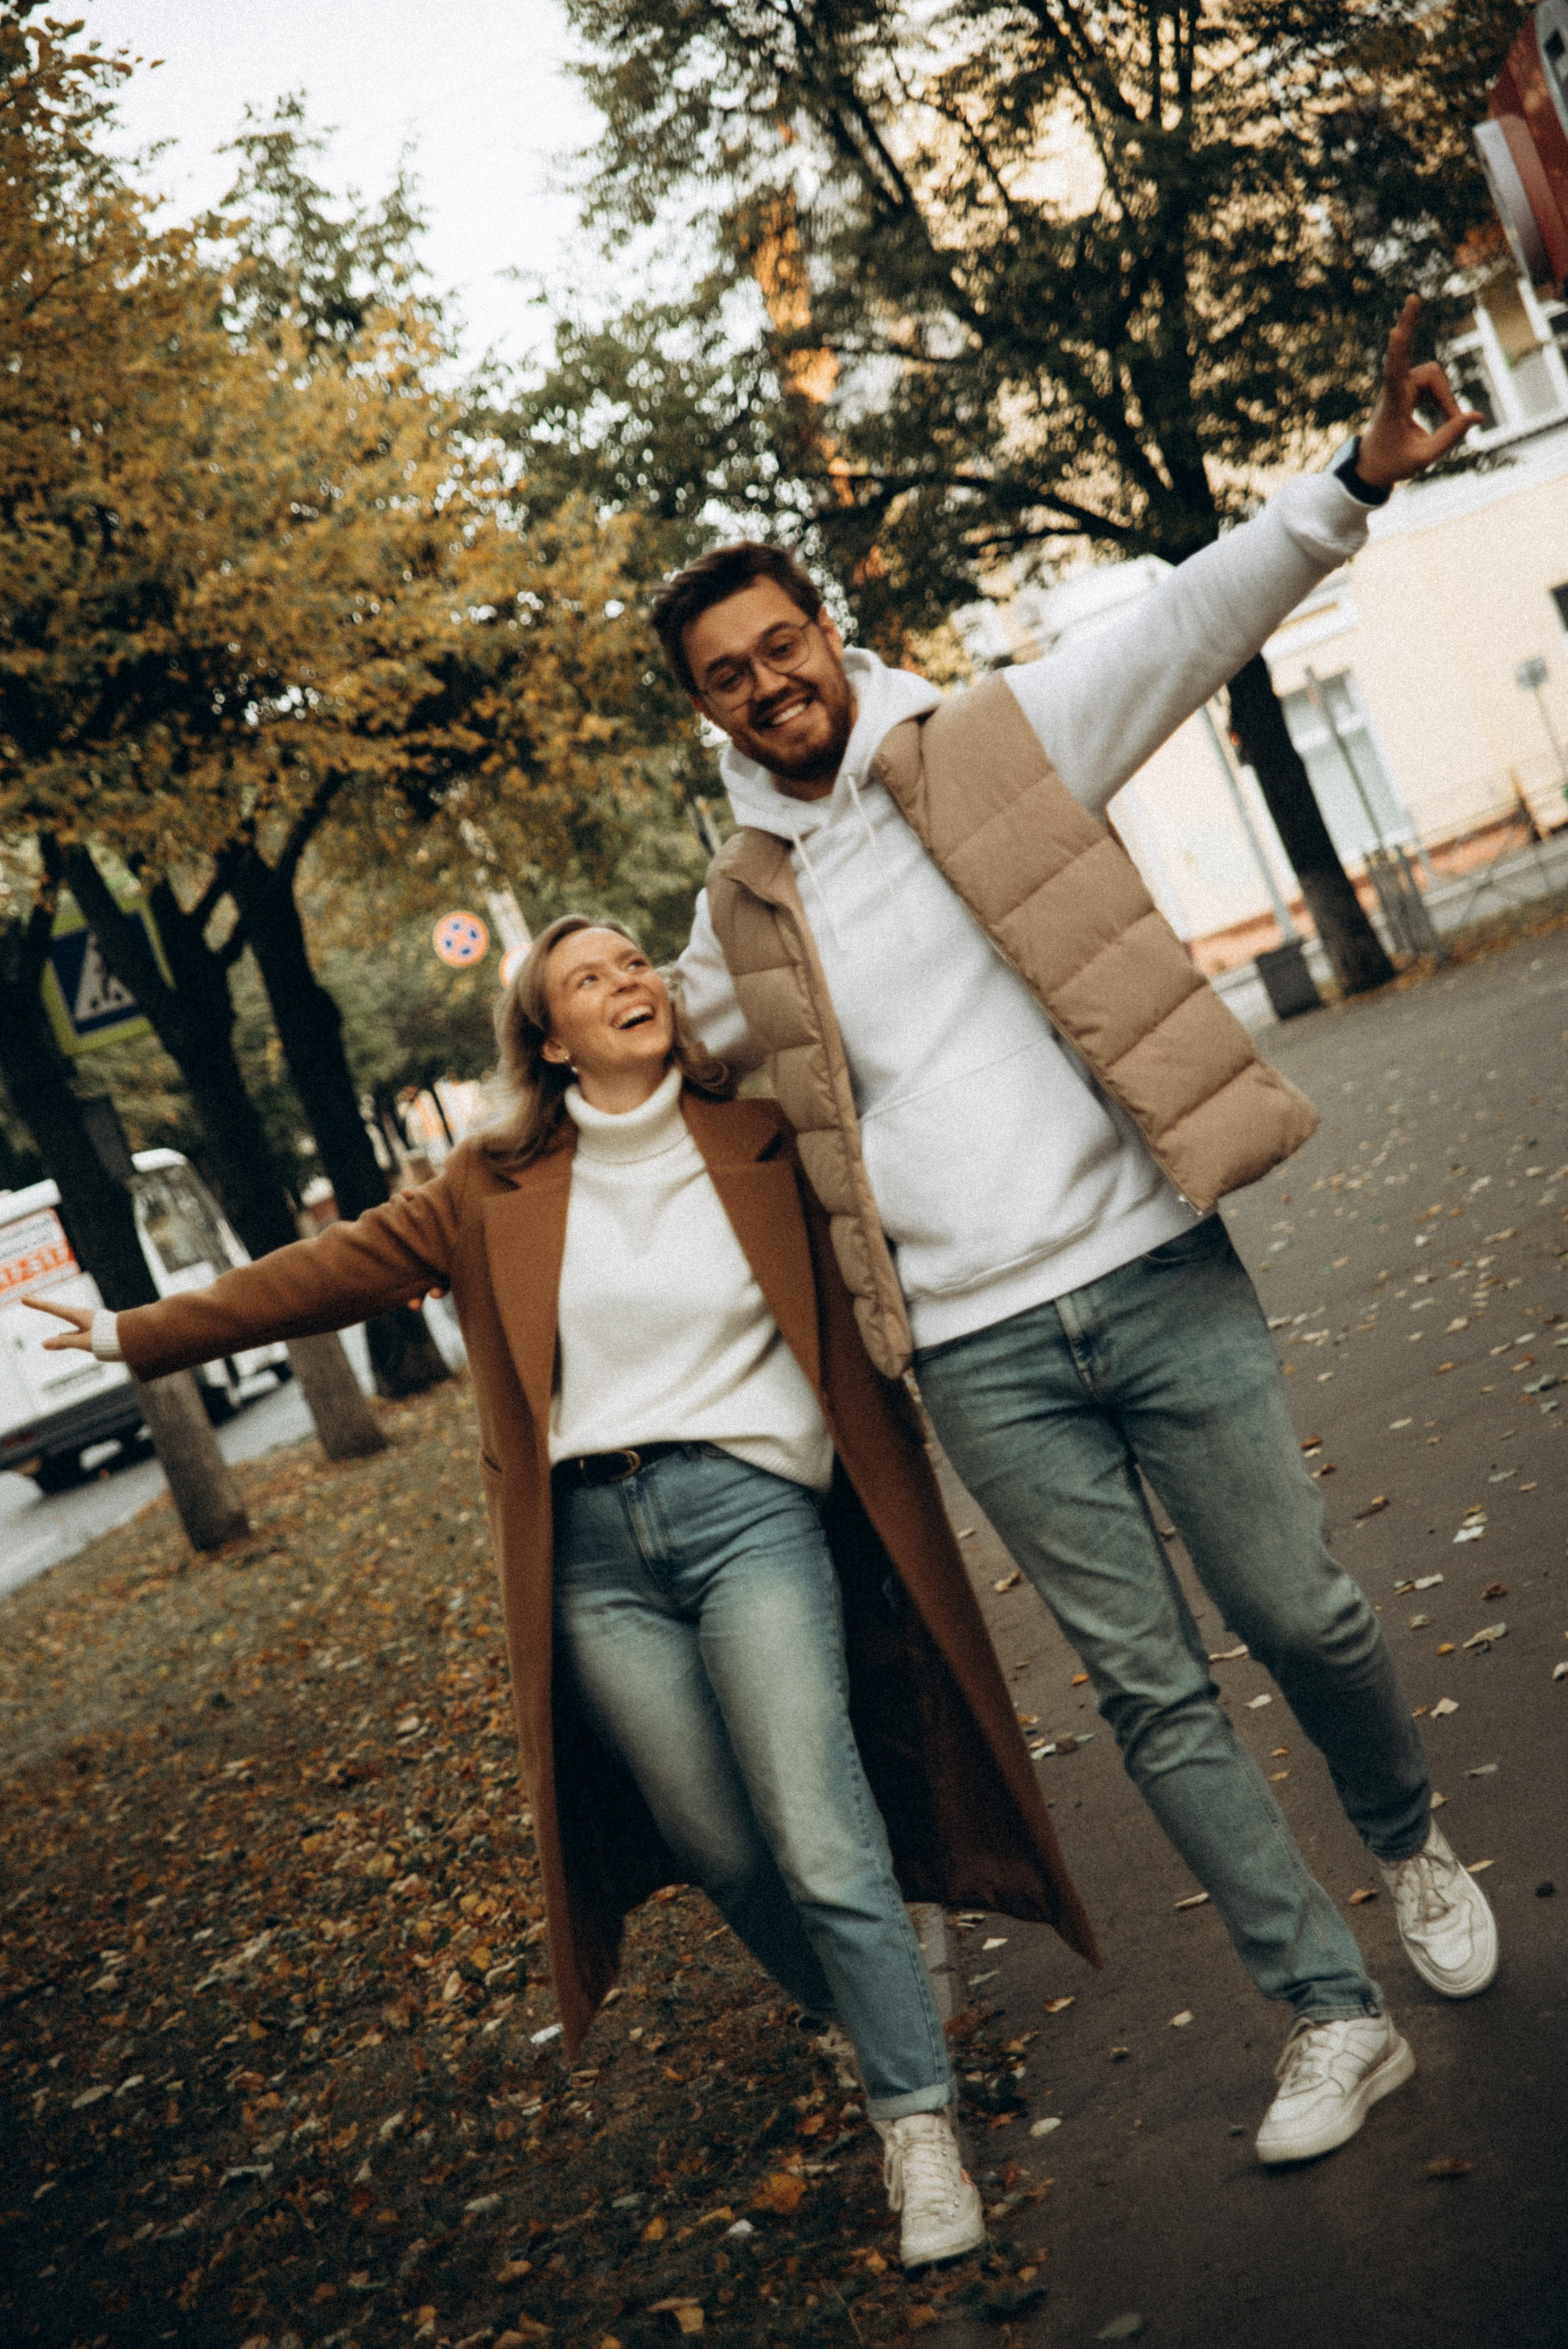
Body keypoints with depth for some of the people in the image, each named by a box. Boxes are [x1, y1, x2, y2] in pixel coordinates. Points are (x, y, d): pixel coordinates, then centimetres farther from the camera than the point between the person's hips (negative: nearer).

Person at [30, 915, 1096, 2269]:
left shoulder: (761, 1141, 5)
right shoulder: (500, 1191, 10)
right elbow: (339, 1268, 15)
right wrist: (142, 1335, 18)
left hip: (747, 1509, -2)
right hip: (592, 1548, 2)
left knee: (821, 1842, -10)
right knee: (723, 1853, 6)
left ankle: (923, 2128, 3)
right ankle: (877, 2021, 32)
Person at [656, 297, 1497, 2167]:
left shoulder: (994, 747, 1)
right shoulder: (734, 915, 10)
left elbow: (1192, 621, -11)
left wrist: (1355, 479, -22)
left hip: (1150, 1274, -2)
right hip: (978, 1352, 2)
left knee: (1300, 1615, 7)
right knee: (1148, 1690, 6)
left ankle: (1411, 1842, 40)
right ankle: (1332, 2015, 20)